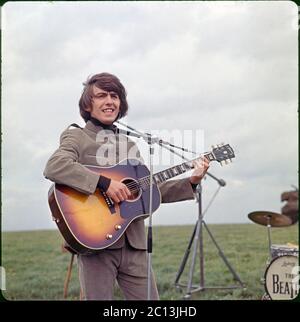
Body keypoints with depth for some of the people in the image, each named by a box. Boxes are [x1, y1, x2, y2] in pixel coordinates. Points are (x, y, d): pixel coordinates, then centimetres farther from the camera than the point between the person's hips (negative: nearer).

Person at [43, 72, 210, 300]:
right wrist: (104, 182, -25)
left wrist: (190, 182, 9)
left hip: (134, 245, 5)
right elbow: (53, 167, -19)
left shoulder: (129, 145, 19)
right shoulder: (77, 136, 1)